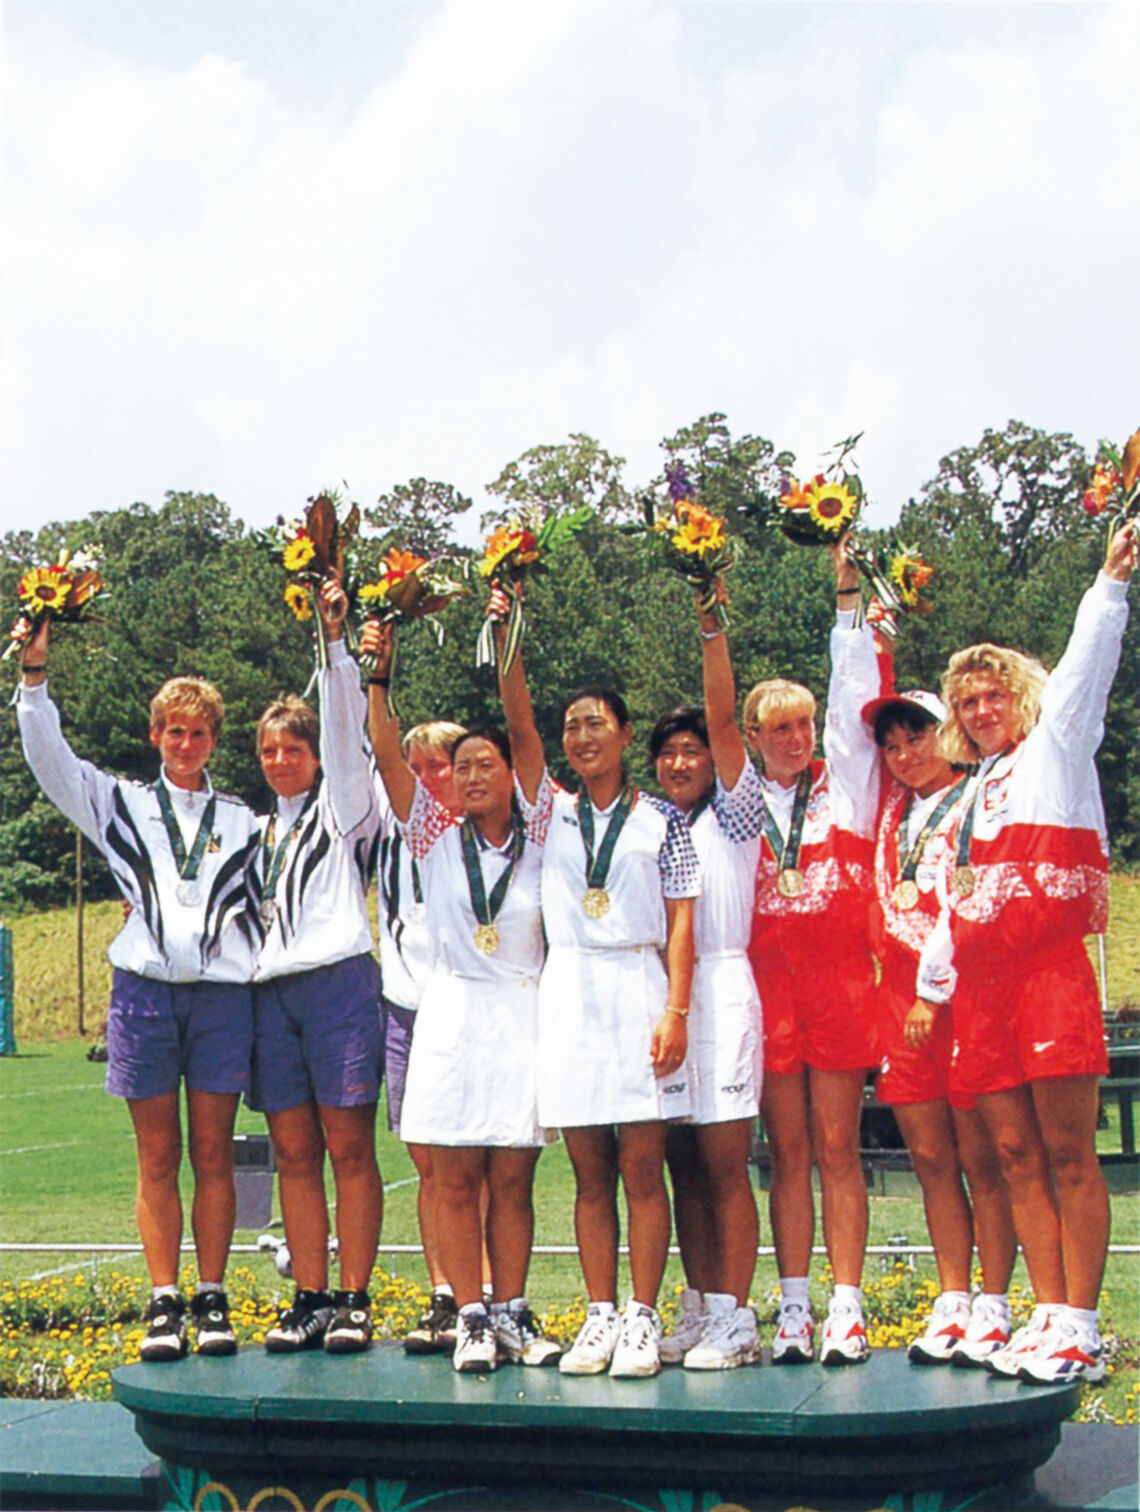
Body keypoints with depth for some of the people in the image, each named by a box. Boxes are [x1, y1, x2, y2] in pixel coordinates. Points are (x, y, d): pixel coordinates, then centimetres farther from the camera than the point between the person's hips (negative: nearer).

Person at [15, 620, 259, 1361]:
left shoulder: (243, 820, 17)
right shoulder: (121, 805, 15)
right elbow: (51, 761, 6)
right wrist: (35, 675, -3)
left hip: (223, 994, 0)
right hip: (145, 989, 0)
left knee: (213, 1153, 1)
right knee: (159, 1156, 2)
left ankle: (212, 1300, 8)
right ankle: (165, 1305, 7)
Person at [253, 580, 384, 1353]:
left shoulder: (344, 805, 9)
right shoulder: (260, 828, 24)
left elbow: (347, 728, -5)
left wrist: (336, 639, -12)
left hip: (339, 977, -5)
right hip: (270, 989, 5)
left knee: (349, 1146, -5)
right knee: (294, 1152, 4)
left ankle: (355, 1301, -1)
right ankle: (310, 1299, 8)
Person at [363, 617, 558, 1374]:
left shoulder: (538, 844, 4)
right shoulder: (439, 836, 6)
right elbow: (389, 756, -3)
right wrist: (377, 679, -11)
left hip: (524, 1014, 0)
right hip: (454, 1012, 0)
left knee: (513, 1180, 4)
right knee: (455, 1180, 0)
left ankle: (512, 1314, 12)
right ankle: (472, 1318, 6)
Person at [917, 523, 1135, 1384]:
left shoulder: (1055, 749, 10)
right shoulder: (967, 798, 25)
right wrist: (932, 986, 16)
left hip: (1048, 966, -6)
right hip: (979, 984, 6)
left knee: (1068, 1152, -6)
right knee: (1016, 1155, 4)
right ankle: (1048, 1315, 7)